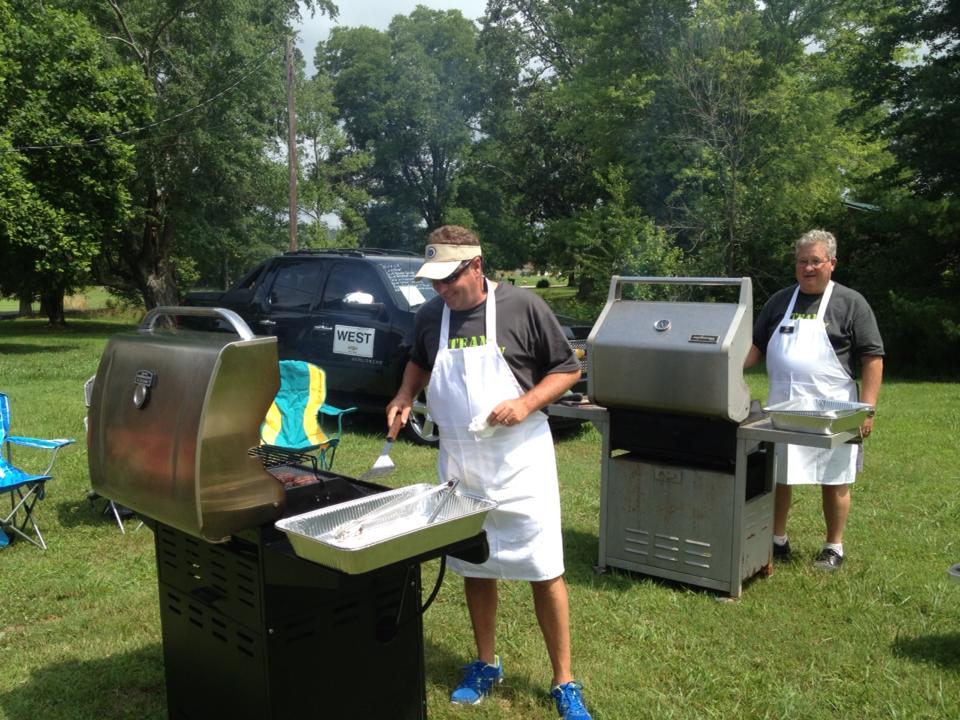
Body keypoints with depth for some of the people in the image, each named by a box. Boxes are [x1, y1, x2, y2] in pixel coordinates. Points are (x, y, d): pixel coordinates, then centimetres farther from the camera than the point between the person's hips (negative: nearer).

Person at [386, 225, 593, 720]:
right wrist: (405, 396, 1)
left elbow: (568, 369, -4)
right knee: (474, 568, 15)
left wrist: (527, 402, -19)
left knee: (544, 571, 3)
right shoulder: (429, 317, 0)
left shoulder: (523, 307, -11)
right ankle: (486, 664, 35)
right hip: (459, 463, 4)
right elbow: (419, 362, 20)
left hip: (521, 461, -3)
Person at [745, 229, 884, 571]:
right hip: (783, 409, 3)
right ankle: (777, 541, 26)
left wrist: (867, 408, -11)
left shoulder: (851, 303, -1)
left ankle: (834, 548, 24)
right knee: (777, 477, 10)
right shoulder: (779, 301, 10)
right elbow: (755, 346, 15)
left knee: (834, 481, 8)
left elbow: (873, 359, -3)